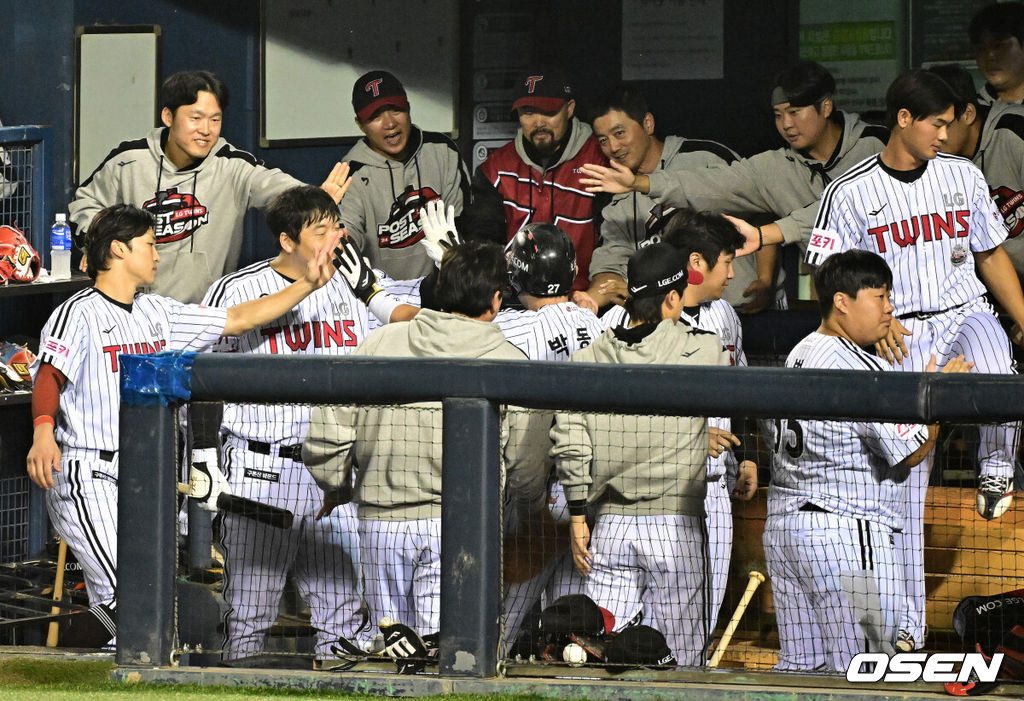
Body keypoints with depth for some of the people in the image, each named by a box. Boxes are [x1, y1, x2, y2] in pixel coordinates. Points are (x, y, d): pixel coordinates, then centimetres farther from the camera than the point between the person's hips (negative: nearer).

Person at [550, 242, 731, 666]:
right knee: (679, 661, 2)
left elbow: (569, 445, 2)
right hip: (675, 524, -3)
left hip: (610, 523, 3)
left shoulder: (588, 360, 5)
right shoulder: (703, 353, -4)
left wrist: (577, 516, 8)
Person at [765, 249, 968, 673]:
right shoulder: (861, 369, -16)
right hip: (847, 531, -9)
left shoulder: (798, 355, 13)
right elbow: (911, 450, -18)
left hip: (782, 524, 9)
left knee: (799, 666, 11)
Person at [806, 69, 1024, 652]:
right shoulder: (852, 192, -2)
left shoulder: (963, 176, 7)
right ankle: (908, 622, 1)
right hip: (902, 334, -1)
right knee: (904, 484, -4)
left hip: (966, 313, 1)